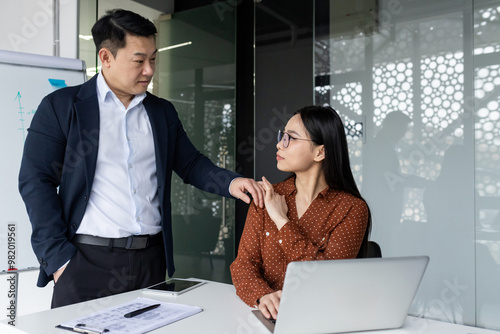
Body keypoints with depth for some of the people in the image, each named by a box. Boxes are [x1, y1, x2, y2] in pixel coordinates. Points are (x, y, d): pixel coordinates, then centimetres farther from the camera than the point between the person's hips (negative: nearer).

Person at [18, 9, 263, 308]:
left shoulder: (163, 112, 12)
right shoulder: (61, 106, 0)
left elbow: (191, 163, 14)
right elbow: (36, 180, -4)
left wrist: (230, 182, -6)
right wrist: (59, 258, -10)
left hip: (151, 259, 4)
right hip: (87, 260, -3)